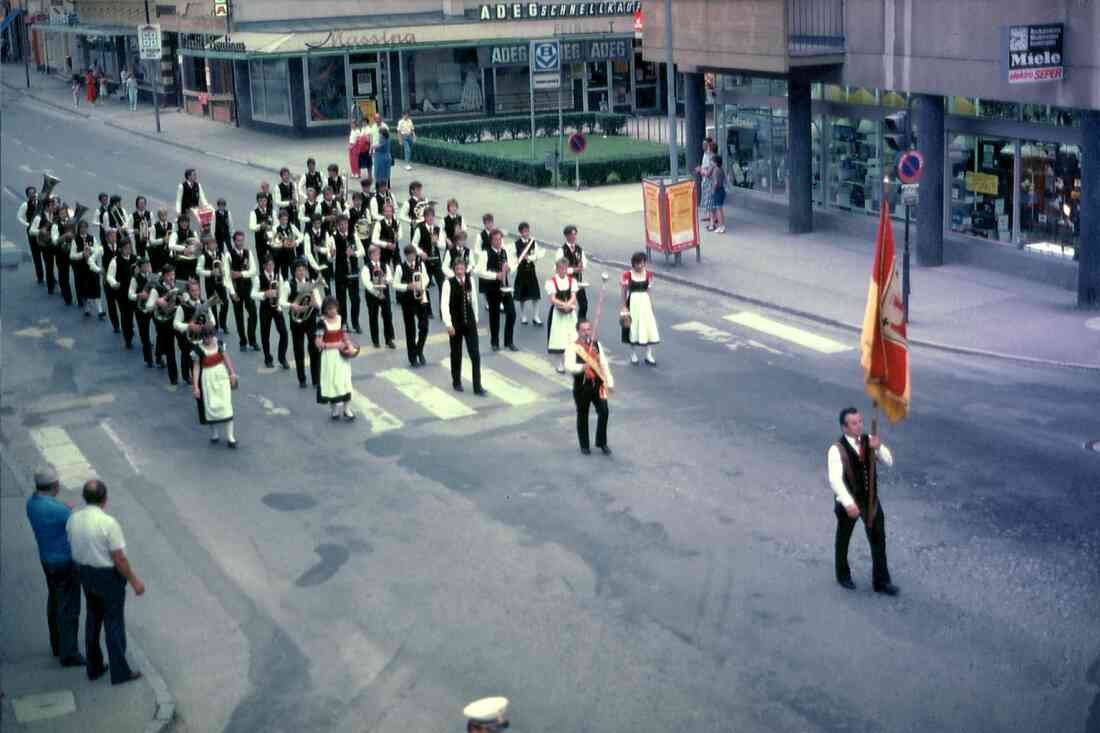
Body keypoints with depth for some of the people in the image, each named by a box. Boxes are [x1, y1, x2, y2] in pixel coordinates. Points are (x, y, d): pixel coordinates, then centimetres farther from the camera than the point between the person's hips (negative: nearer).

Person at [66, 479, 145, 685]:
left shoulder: (73, 519, -6)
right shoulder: (108, 523, -26)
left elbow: (74, 548, 5)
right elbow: (119, 558, -22)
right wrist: (134, 581, -11)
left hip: (85, 574, 6)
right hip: (109, 576, -6)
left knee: (93, 618, 21)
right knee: (114, 622, 6)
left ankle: (94, 667, 31)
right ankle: (120, 672, 16)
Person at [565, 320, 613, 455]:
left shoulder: (596, 344, 6)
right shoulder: (573, 347, -11)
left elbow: (604, 364, 11)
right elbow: (569, 366, -25)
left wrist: (610, 382, 8)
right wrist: (582, 367, -44)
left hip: (598, 383, 4)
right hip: (582, 385, -3)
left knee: (604, 412, -3)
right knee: (582, 415, 9)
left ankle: (601, 442, 15)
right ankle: (584, 445, 24)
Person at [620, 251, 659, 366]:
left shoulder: (648, 274, 1)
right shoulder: (627, 275, -8)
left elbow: (648, 291, 10)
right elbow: (624, 292, -2)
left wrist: (651, 306, 11)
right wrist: (624, 308, -3)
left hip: (645, 302, 3)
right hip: (633, 303, -3)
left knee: (648, 327, 1)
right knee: (634, 328, 5)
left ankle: (649, 355, 9)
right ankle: (633, 355, 19)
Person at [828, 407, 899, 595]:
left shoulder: (868, 441, -6)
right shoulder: (837, 450, -24)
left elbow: (889, 461, -6)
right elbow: (835, 479, -33)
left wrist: (878, 448, -27)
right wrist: (848, 503, -43)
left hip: (871, 498, 4)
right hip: (848, 501, -4)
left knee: (878, 539, 7)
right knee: (843, 539, 16)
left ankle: (881, 581, 20)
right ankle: (843, 575, 39)